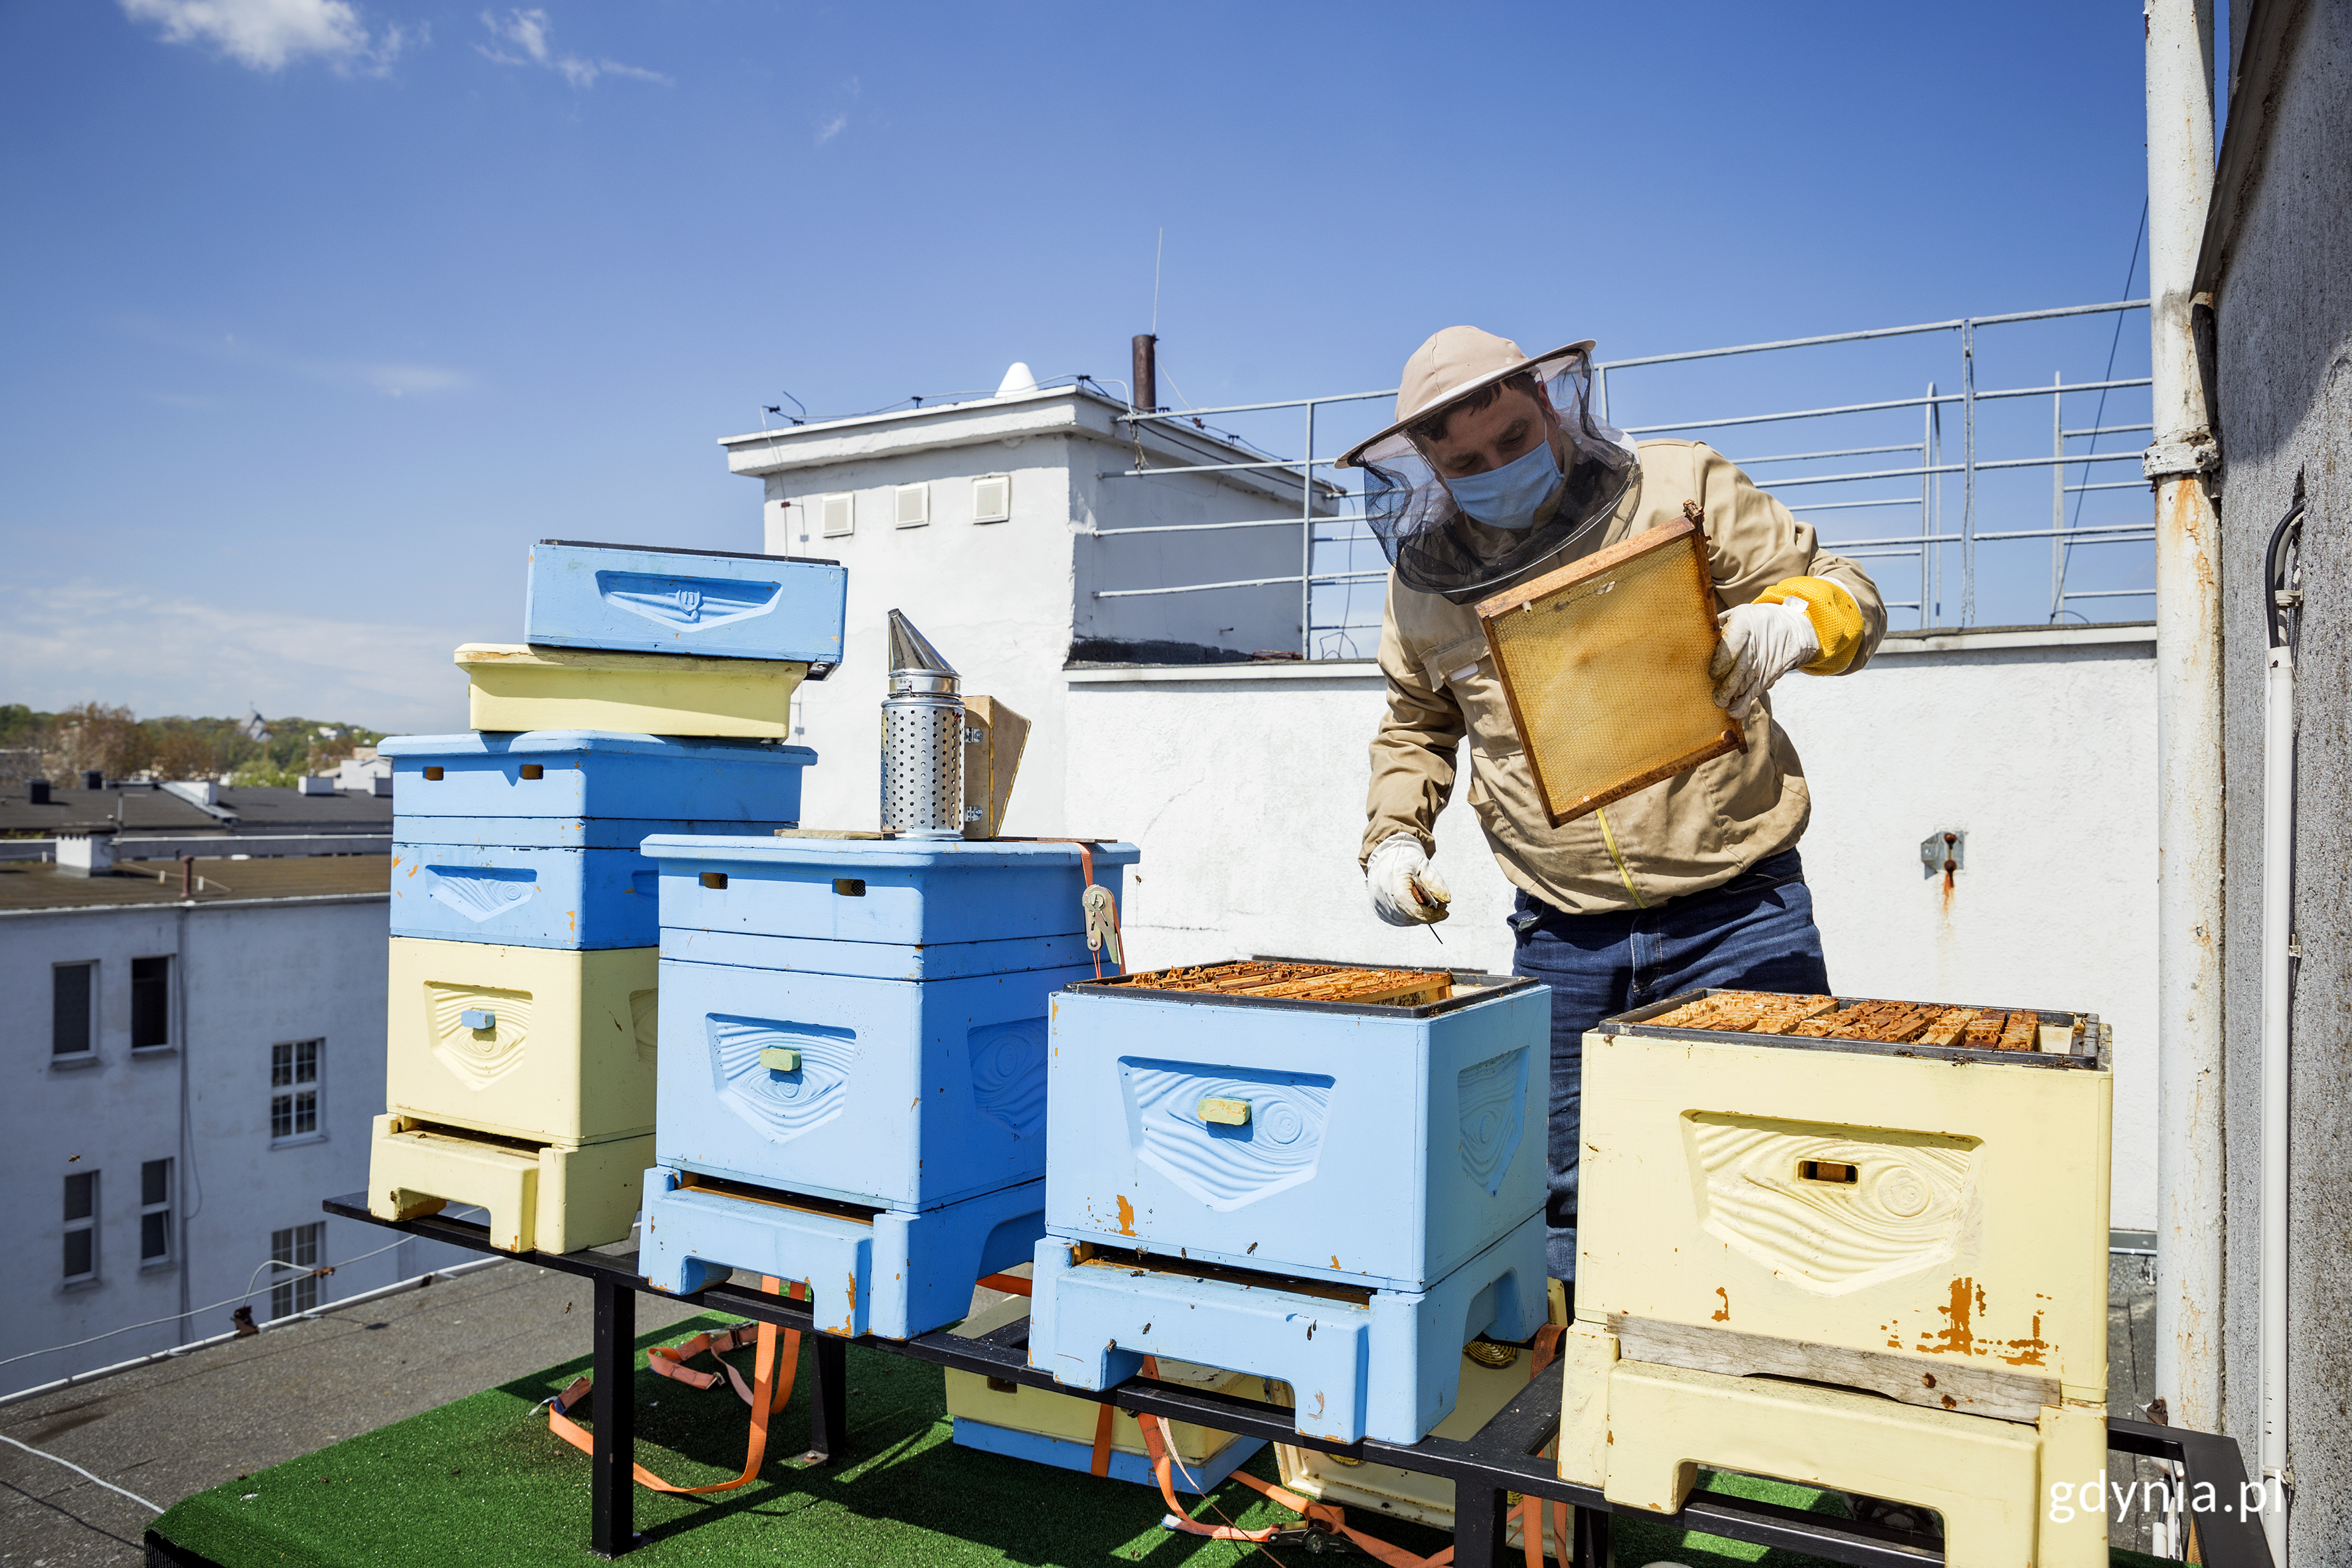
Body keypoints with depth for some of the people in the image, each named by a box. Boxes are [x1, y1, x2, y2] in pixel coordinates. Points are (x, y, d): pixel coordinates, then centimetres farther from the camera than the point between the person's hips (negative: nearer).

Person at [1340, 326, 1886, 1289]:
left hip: (1737, 916, -2)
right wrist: (1394, 834, 6)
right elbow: (1416, 724, 22)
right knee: (1559, 1202, 13)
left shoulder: (1677, 488, -3)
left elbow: (1849, 594, 1)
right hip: (1562, 937, 3)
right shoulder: (1423, 585, 5)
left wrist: (1793, 618, -22)